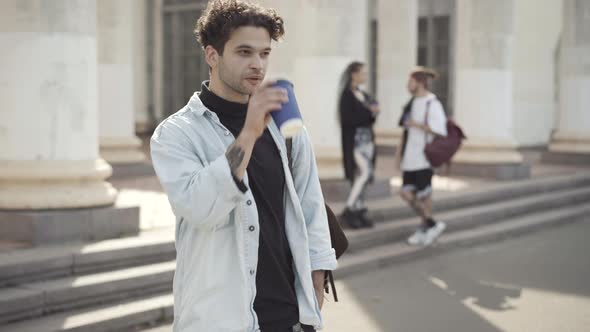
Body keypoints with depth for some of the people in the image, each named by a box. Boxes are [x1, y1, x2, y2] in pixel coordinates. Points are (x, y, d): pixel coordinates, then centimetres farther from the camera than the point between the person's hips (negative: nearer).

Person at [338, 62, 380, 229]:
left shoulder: (364, 96, 16)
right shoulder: (347, 95, -8)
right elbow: (348, 118, -17)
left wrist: (373, 113, -4)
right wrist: (369, 112, -13)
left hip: (367, 138, 8)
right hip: (354, 140, -8)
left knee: (362, 176, 6)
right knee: (364, 173, -17)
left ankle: (359, 213, 10)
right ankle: (348, 211, -12)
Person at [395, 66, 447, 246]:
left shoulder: (432, 104, -12)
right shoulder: (412, 103, 11)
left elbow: (440, 131, -19)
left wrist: (417, 125, -17)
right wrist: (399, 152, 16)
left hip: (424, 157, -7)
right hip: (410, 157, 7)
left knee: (424, 194, 0)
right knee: (406, 193, 3)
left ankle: (426, 227, 16)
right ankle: (431, 224, 16)